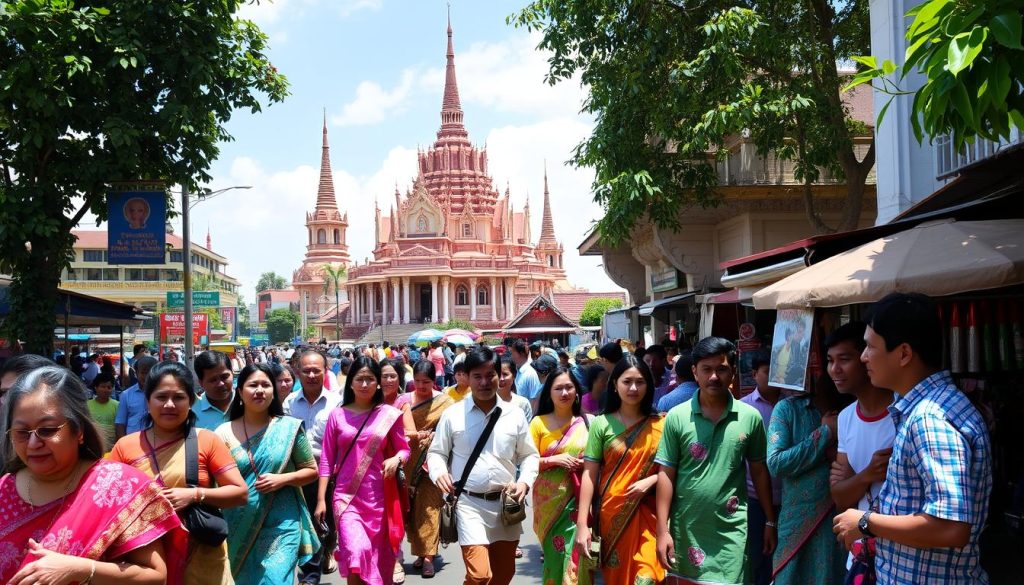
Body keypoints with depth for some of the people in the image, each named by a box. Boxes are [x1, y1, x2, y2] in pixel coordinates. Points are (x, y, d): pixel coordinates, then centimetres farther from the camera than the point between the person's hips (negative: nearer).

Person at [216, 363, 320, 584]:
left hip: (281, 524, -2)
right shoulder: (224, 433, 0)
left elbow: (311, 471, 4)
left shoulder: (289, 427, -2)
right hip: (239, 526, 2)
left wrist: (282, 479, -12)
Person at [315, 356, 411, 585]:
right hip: (346, 495, -1)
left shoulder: (389, 415, 1)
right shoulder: (337, 415, 2)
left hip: (378, 496, 1)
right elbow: (326, 459, 4)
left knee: (378, 556, 10)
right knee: (357, 551, -21)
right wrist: (321, 499, 0)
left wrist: (396, 459, -16)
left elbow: (404, 449, 7)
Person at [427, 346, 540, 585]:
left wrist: (525, 481, -7)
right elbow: (436, 452, 5)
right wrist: (439, 472, -16)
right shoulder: (452, 414, -2)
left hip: (506, 504, 4)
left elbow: (529, 455, 11)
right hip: (470, 503, -3)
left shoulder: (514, 414, 3)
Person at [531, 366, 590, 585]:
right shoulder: (539, 422, 1)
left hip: (578, 498, 1)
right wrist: (555, 460, -14)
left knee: (575, 554, -3)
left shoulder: (586, 422, 5)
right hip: (550, 499, -1)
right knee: (556, 553, 0)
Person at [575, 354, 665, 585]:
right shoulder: (601, 424, 0)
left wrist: (650, 481, -13)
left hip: (648, 515, 0)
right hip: (612, 515, 0)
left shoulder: (660, 425, 3)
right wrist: (582, 524, -7)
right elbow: (589, 474, -2)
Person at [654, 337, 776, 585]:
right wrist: (662, 530, -7)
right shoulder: (677, 416, -5)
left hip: (730, 529, 0)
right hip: (686, 528, 0)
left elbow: (759, 471, 7)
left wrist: (770, 521, 7)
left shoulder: (750, 417, -2)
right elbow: (666, 474, -4)